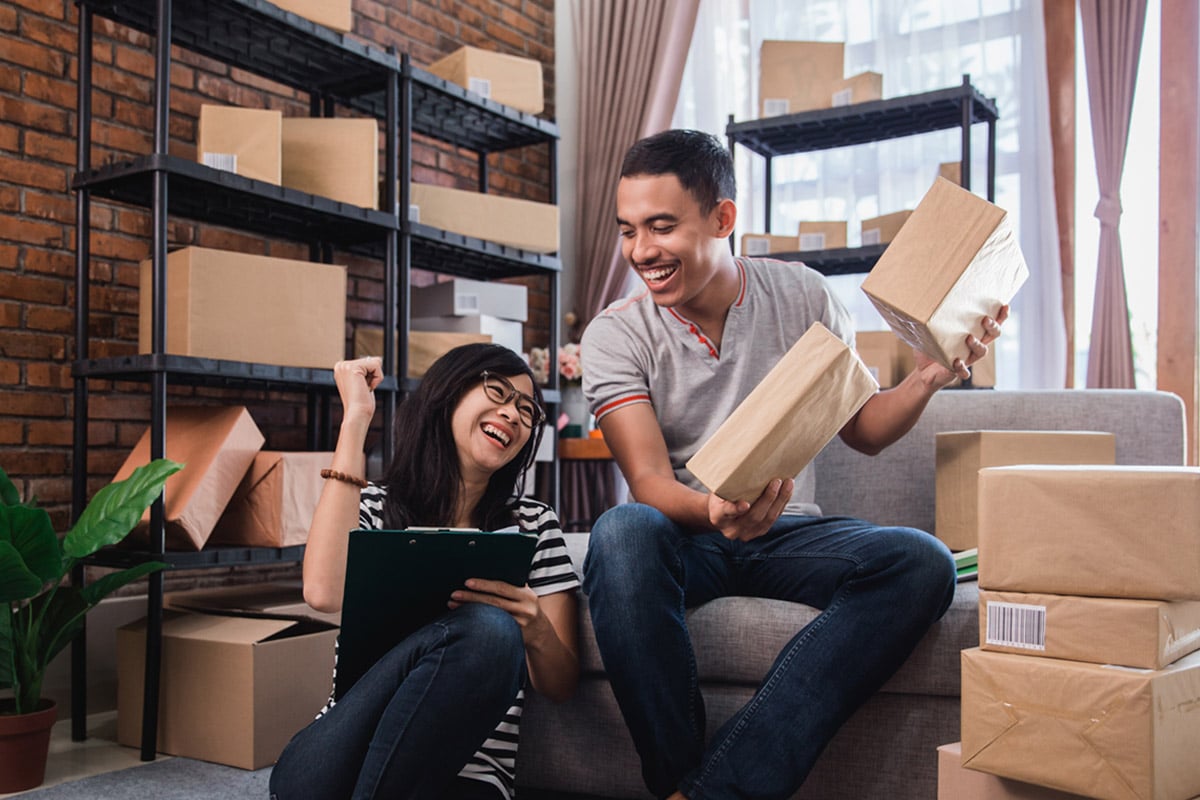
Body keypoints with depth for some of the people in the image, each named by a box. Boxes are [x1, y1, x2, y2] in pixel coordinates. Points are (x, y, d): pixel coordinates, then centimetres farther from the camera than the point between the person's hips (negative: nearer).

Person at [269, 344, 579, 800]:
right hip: (343, 756, 0)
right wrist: (356, 420, -8)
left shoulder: (532, 525, 12)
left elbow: (560, 686, 8)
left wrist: (536, 631, -18)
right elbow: (324, 593, -14)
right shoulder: (375, 508, 10)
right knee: (484, 627, -30)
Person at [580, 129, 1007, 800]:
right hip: (684, 535, -2)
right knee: (622, 532, -37)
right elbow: (649, 481, -14)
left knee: (922, 562, -28)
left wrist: (930, 375, -10)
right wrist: (713, 512, -37)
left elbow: (865, 429, 10)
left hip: (788, 531, 3)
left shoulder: (801, 296, 2)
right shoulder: (616, 334, -4)